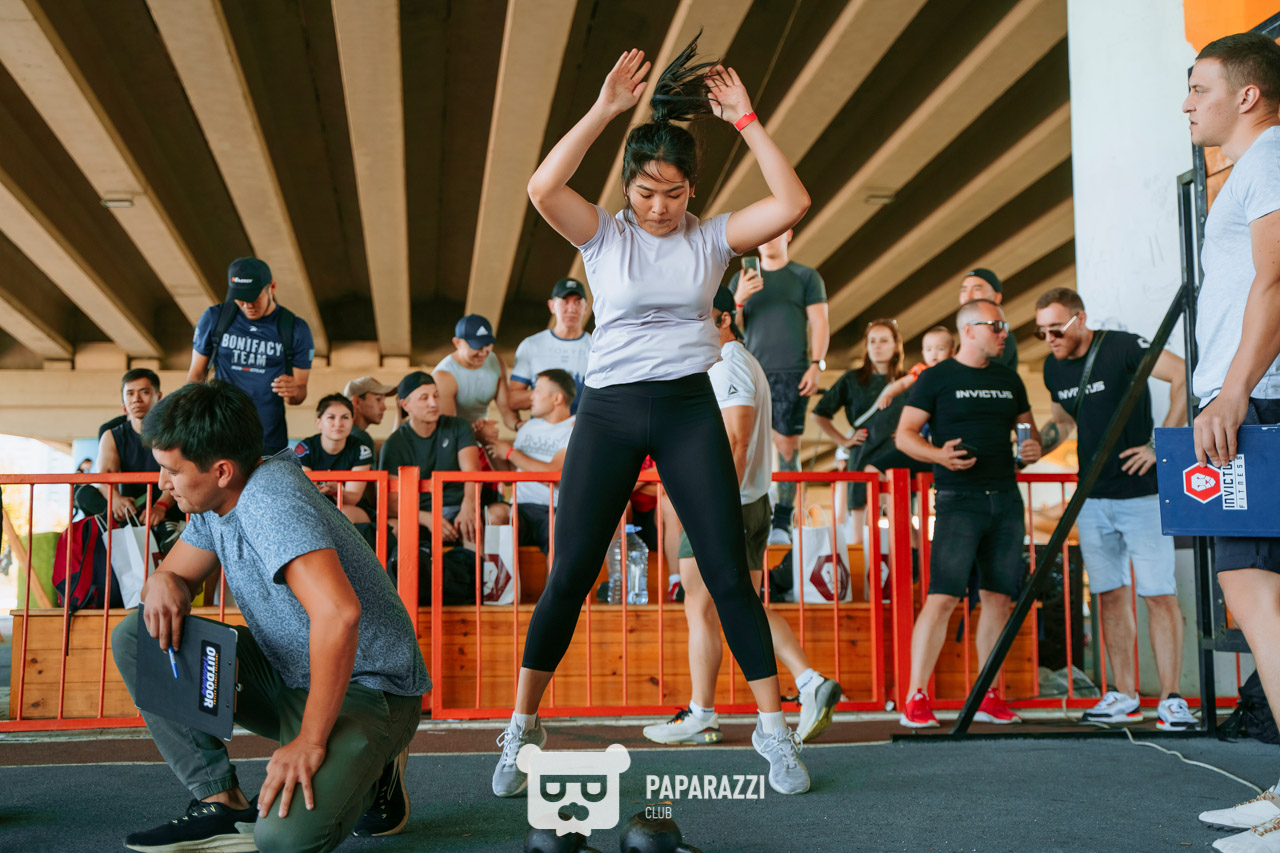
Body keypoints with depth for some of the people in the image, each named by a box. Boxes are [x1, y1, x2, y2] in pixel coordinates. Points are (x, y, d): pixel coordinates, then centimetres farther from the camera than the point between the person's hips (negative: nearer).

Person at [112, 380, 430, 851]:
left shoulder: (271, 499, -26)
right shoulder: (217, 501, 2)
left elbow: (338, 613, -38)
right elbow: (175, 571, 15)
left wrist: (310, 742, -33)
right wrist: (163, 583, -13)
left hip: (367, 691, -9)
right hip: (289, 677, 9)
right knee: (135, 636, -3)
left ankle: (368, 778, 2)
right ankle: (221, 801, -2)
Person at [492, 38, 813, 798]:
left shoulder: (711, 237, 4)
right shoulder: (603, 234, 1)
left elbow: (793, 203, -10)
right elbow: (543, 188, -18)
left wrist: (745, 120, -11)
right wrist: (603, 111, -19)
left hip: (690, 408, 1)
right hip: (610, 408, 0)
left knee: (729, 573, 0)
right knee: (569, 576, 1)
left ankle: (775, 731, 9)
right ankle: (523, 730, 14)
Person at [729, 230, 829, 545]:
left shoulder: (806, 277, 10)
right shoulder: (742, 279, 17)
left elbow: (820, 323, 5)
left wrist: (816, 365, -7)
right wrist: (738, 300, -8)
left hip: (792, 373, -2)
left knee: (787, 445, -6)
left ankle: (782, 523, -3)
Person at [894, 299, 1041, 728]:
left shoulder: (1009, 380, 17)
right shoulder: (936, 378, 1)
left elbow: (1028, 427, 26)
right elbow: (904, 435, -3)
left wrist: (1034, 447, 3)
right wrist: (938, 454, -21)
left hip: (1006, 498, 6)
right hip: (959, 499, -6)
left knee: (999, 596, 6)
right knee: (943, 597, -13)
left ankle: (986, 696, 15)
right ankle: (915, 698, -9)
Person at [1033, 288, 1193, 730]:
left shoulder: (1120, 347, -12)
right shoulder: (1053, 367, 8)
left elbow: (1185, 377, -18)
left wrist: (1161, 445, -19)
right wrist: (1034, 447, 5)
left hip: (1140, 493, -6)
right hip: (1093, 497, 6)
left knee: (1158, 594, -6)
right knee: (1110, 594, 8)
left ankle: (1170, 699, -2)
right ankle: (1124, 696, 16)